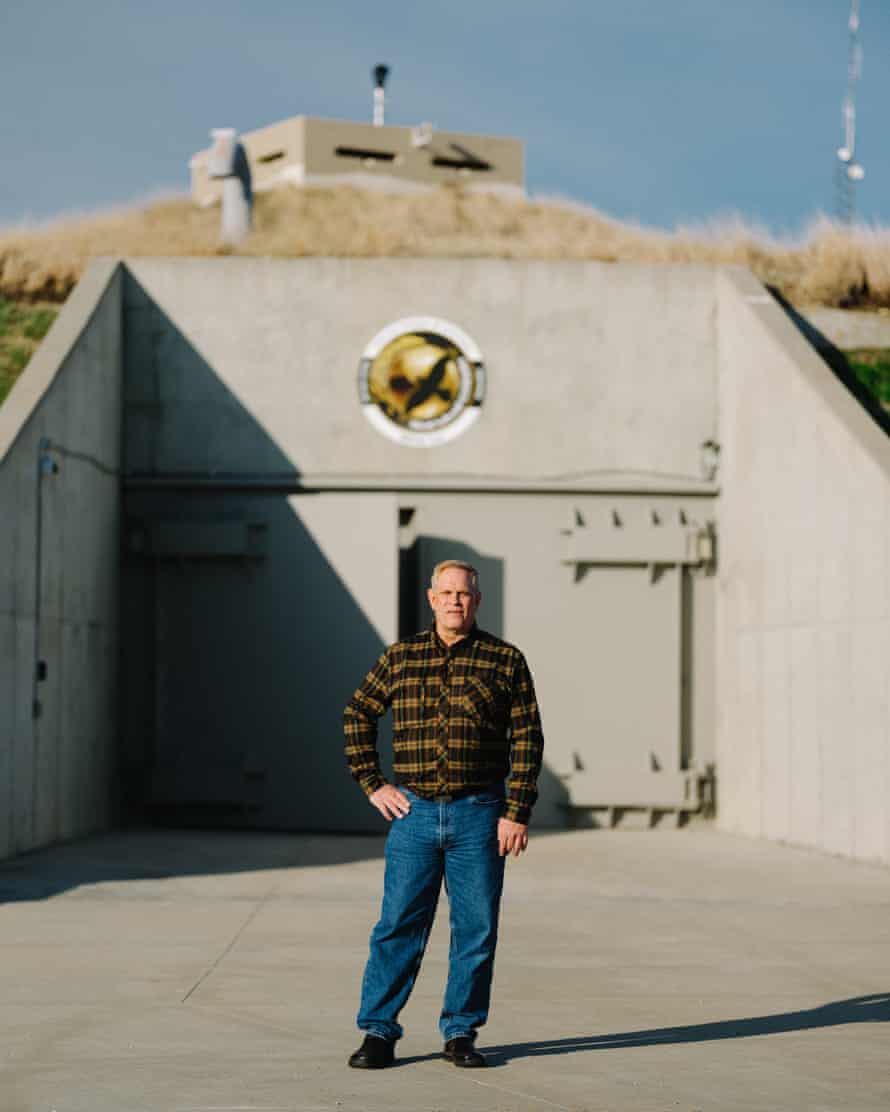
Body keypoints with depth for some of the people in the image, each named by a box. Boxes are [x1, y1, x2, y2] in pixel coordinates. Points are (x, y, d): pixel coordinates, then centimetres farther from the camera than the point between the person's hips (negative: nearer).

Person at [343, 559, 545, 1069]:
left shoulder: (506, 660, 1)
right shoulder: (400, 658, 5)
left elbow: (527, 739, 0)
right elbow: (358, 714, 16)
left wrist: (518, 812, -6)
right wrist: (372, 784, 7)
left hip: (479, 816, 0)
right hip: (414, 813, 1)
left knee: (476, 929, 4)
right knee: (398, 926, -1)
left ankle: (461, 1032, 15)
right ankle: (379, 1032, 6)